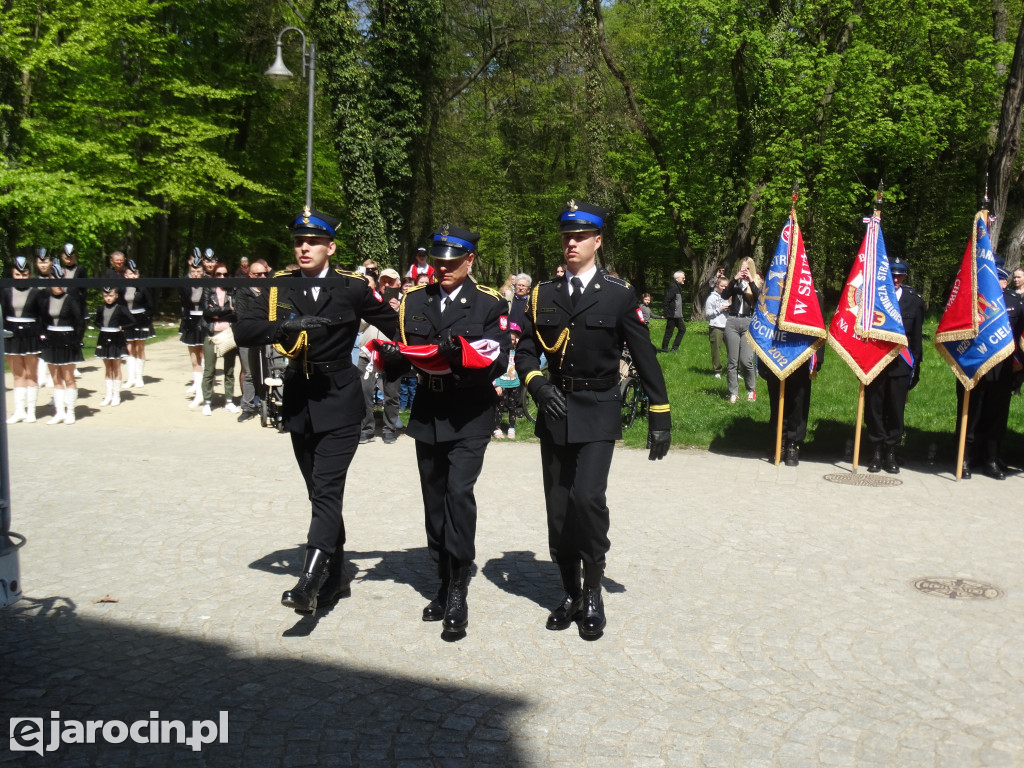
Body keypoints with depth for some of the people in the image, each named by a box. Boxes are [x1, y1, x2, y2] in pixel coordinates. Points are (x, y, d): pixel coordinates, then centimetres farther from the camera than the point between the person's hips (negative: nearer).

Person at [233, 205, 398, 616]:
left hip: (340, 402, -4)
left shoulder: (353, 288, -5)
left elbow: (395, 325, 6)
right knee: (320, 492, 14)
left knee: (327, 491, -14)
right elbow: (243, 330, -10)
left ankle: (309, 582, -17)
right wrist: (285, 325, -25)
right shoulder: (280, 287, 3)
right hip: (299, 404, 5)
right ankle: (335, 577, 26)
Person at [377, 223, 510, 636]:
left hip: (469, 419, -5)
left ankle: (459, 594, -11)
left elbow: (497, 362, -10)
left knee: (459, 493, -18)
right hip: (428, 416, 5)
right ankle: (445, 584, 24)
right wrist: (390, 356, -14)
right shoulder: (415, 301, 10)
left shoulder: (489, 304, -2)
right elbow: (401, 357, 10)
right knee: (435, 502, 10)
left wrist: (461, 353, -28)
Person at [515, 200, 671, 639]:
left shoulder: (619, 295, -2)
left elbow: (644, 358, -1)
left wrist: (660, 417, -2)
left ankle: (593, 593, 1)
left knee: (587, 497, -18)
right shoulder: (543, 295, 8)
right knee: (559, 507, 8)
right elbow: (525, 352, 7)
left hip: (598, 413, -4)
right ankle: (571, 594, 23)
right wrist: (537, 386, -14)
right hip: (555, 412, 4)